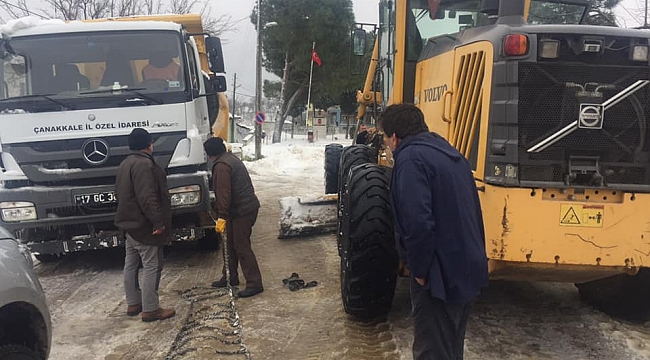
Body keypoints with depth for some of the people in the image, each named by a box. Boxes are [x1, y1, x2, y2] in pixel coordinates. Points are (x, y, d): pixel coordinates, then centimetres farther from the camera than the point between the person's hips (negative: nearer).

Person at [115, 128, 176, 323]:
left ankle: (133, 304, 25)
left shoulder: (125, 164, 14)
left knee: (131, 264, 15)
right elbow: (147, 198, -26)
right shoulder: (144, 164, -19)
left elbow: (119, 193, 22)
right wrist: (158, 221, -24)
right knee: (152, 266, -5)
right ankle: (150, 309, -2)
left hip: (129, 223, 11)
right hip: (143, 225, -11)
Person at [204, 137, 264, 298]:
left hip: (242, 211, -10)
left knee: (242, 247, -6)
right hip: (248, 205, 10)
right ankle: (230, 277, 29)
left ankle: (254, 283, -2)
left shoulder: (221, 166, -16)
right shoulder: (231, 159, 16)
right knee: (230, 244, 18)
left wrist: (222, 217, -22)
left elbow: (224, 194, -23)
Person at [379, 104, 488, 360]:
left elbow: (418, 221, -27)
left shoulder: (411, 158, -17)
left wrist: (419, 269, -15)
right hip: (467, 269, 9)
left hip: (440, 274, -9)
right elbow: (470, 211, 18)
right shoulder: (449, 153, 13)